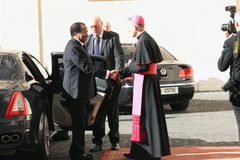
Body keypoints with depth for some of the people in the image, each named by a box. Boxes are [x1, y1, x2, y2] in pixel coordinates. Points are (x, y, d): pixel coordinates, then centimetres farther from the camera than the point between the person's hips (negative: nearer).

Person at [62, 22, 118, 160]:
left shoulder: (78, 46, 18)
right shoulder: (74, 48, -18)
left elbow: (87, 67, 21)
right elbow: (87, 67, -22)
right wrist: (106, 74, -20)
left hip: (82, 92, 11)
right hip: (76, 92, -11)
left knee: (81, 122, 14)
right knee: (79, 123, -5)